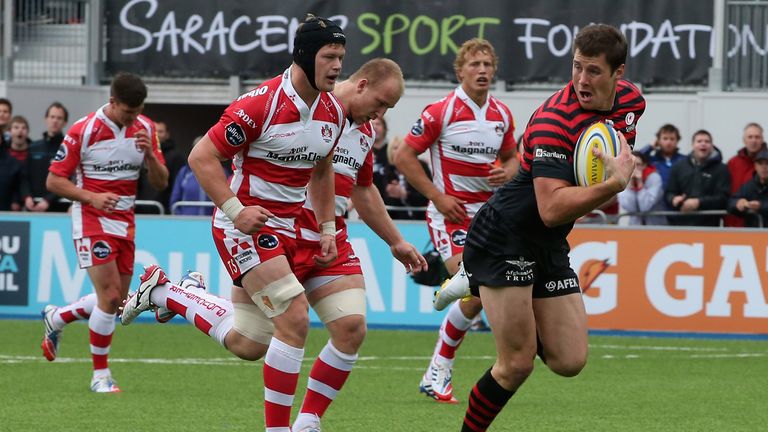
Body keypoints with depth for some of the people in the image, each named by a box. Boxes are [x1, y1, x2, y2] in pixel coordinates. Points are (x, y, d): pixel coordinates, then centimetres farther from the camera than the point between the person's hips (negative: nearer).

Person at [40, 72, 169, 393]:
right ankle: (101, 375, -3)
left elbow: (161, 182, 3)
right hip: (92, 220, -6)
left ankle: (56, 318, 35)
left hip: (125, 222, 6)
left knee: (115, 301, 9)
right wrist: (92, 197, -23)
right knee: (110, 296, -15)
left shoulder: (145, 129, 2)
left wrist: (149, 153, -17)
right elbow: (54, 180, -9)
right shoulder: (82, 131, -13)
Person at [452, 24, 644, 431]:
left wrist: (623, 163, 4)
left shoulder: (631, 100, -1)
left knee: (569, 362, 2)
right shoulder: (554, 120, -26)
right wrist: (614, 184, -40)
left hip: (550, 246, 7)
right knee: (517, 365, -10)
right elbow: (551, 209, -34)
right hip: (503, 240, -7)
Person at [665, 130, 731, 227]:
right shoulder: (679, 167, 13)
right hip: (680, 224, 3)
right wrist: (674, 199, -12)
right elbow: (668, 193, 13)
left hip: (707, 227, -3)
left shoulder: (721, 169, 1)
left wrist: (699, 203, -21)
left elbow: (723, 198, -8)